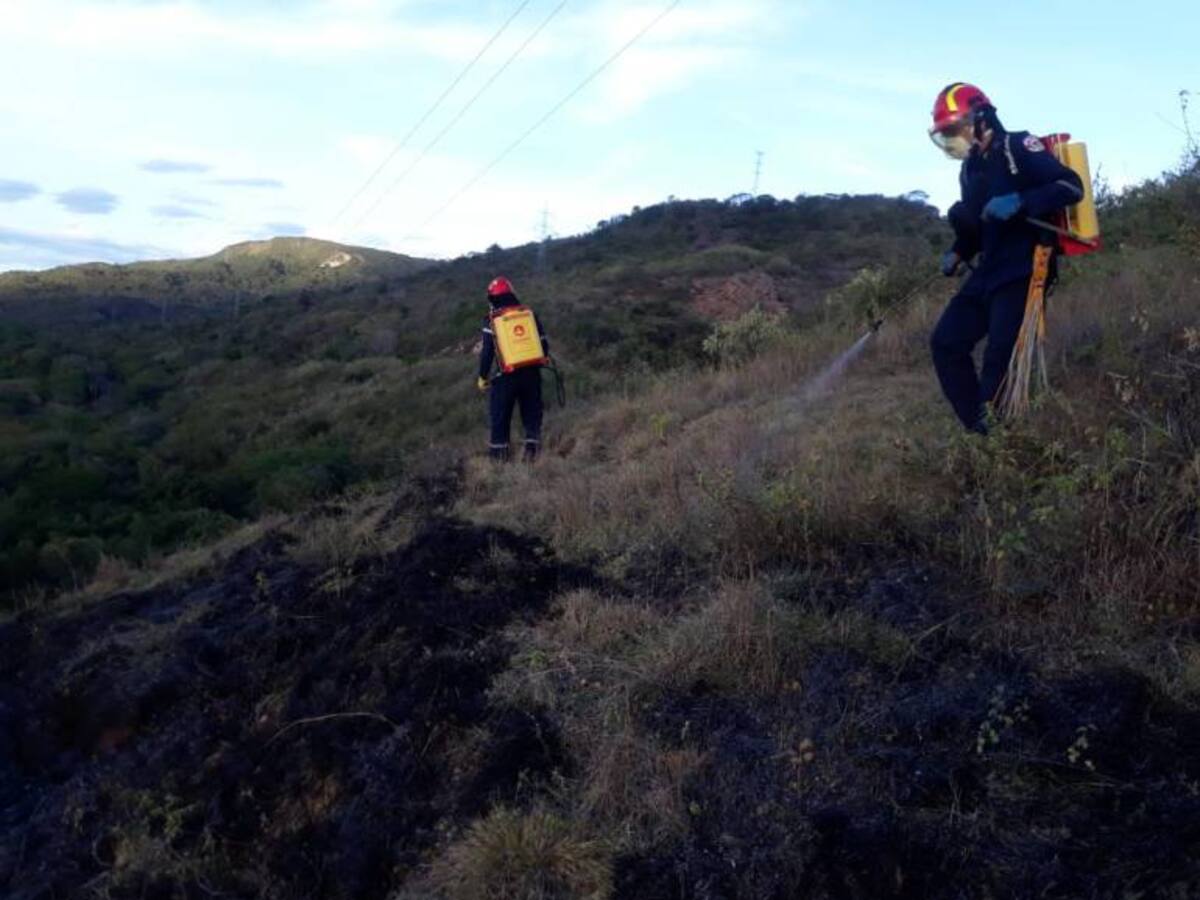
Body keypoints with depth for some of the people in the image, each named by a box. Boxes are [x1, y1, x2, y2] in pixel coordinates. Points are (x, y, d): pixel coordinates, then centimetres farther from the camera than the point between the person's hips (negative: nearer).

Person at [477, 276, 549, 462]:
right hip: (531, 373, 3)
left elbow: (487, 351, -7)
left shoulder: (492, 320, -5)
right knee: (531, 412, 12)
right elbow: (544, 345, 7)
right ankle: (531, 447, 4)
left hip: (505, 376, -2)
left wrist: (482, 376, 3)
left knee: (500, 414, 9)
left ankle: (499, 451, 14)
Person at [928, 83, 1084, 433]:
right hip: (989, 272, 8)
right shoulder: (971, 168, 17)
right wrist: (957, 253, 9)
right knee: (946, 344, 0)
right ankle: (979, 431, 5)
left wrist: (1019, 202, -27)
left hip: (1021, 271, -8)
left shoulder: (1018, 147, -6)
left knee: (1000, 361, -16)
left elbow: (1072, 186, -14)